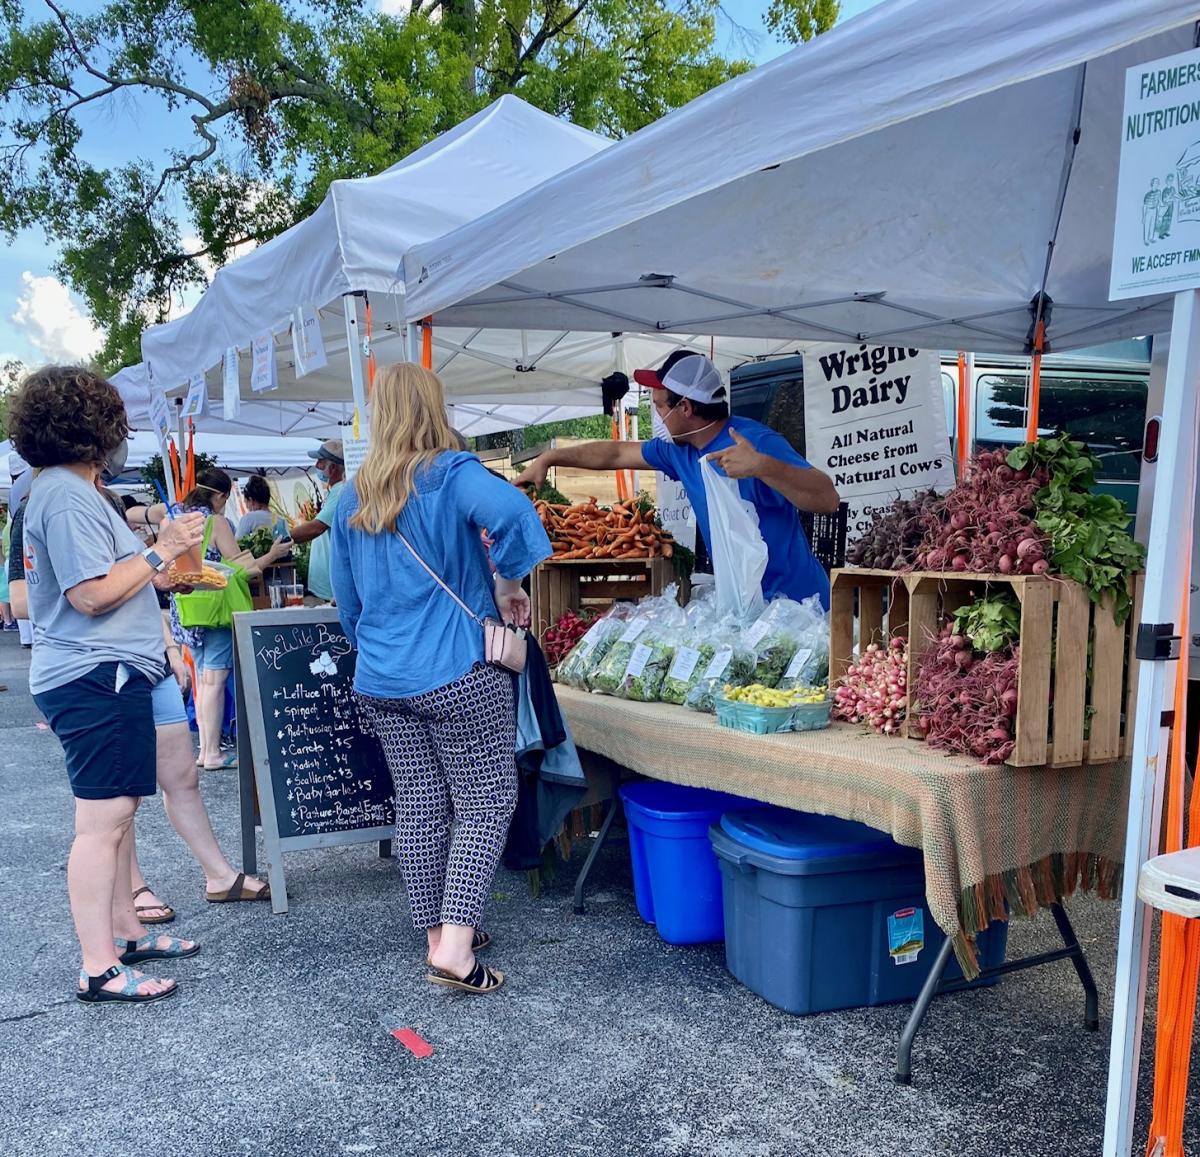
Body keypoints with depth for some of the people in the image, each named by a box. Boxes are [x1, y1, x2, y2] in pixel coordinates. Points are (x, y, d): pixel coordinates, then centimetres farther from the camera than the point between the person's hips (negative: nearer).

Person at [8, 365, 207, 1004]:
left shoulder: (63, 489, 17)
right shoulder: (67, 495, -16)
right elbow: (92, 595, -21)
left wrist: (159, 569, 19)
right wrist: (160, 550, -15)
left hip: (101, 675, 11)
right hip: (98, 676, -11)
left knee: (116, 812, 17)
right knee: (102, 821, -7)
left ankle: (125, 931, 28)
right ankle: (99, 969, 0)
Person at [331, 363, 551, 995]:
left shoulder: (351, 499, 11)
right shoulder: (450, 475, -8)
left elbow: (347, 600, 17)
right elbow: (510, 510, -30)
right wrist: (506, 585, -14)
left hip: (379, 681, 6)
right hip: (457, 675, -6)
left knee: (419, 807, 13)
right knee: (485, 803, 3)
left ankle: (438, 933, 24)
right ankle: (456, 947, -4)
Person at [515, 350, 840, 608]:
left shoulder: (758, 442, -20)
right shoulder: (680, 450, 5)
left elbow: (827, 499, -30)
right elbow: (617, 453, 20)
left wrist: (762, 466, -44)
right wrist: (549, 458, 25)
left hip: (792, 603, -7)